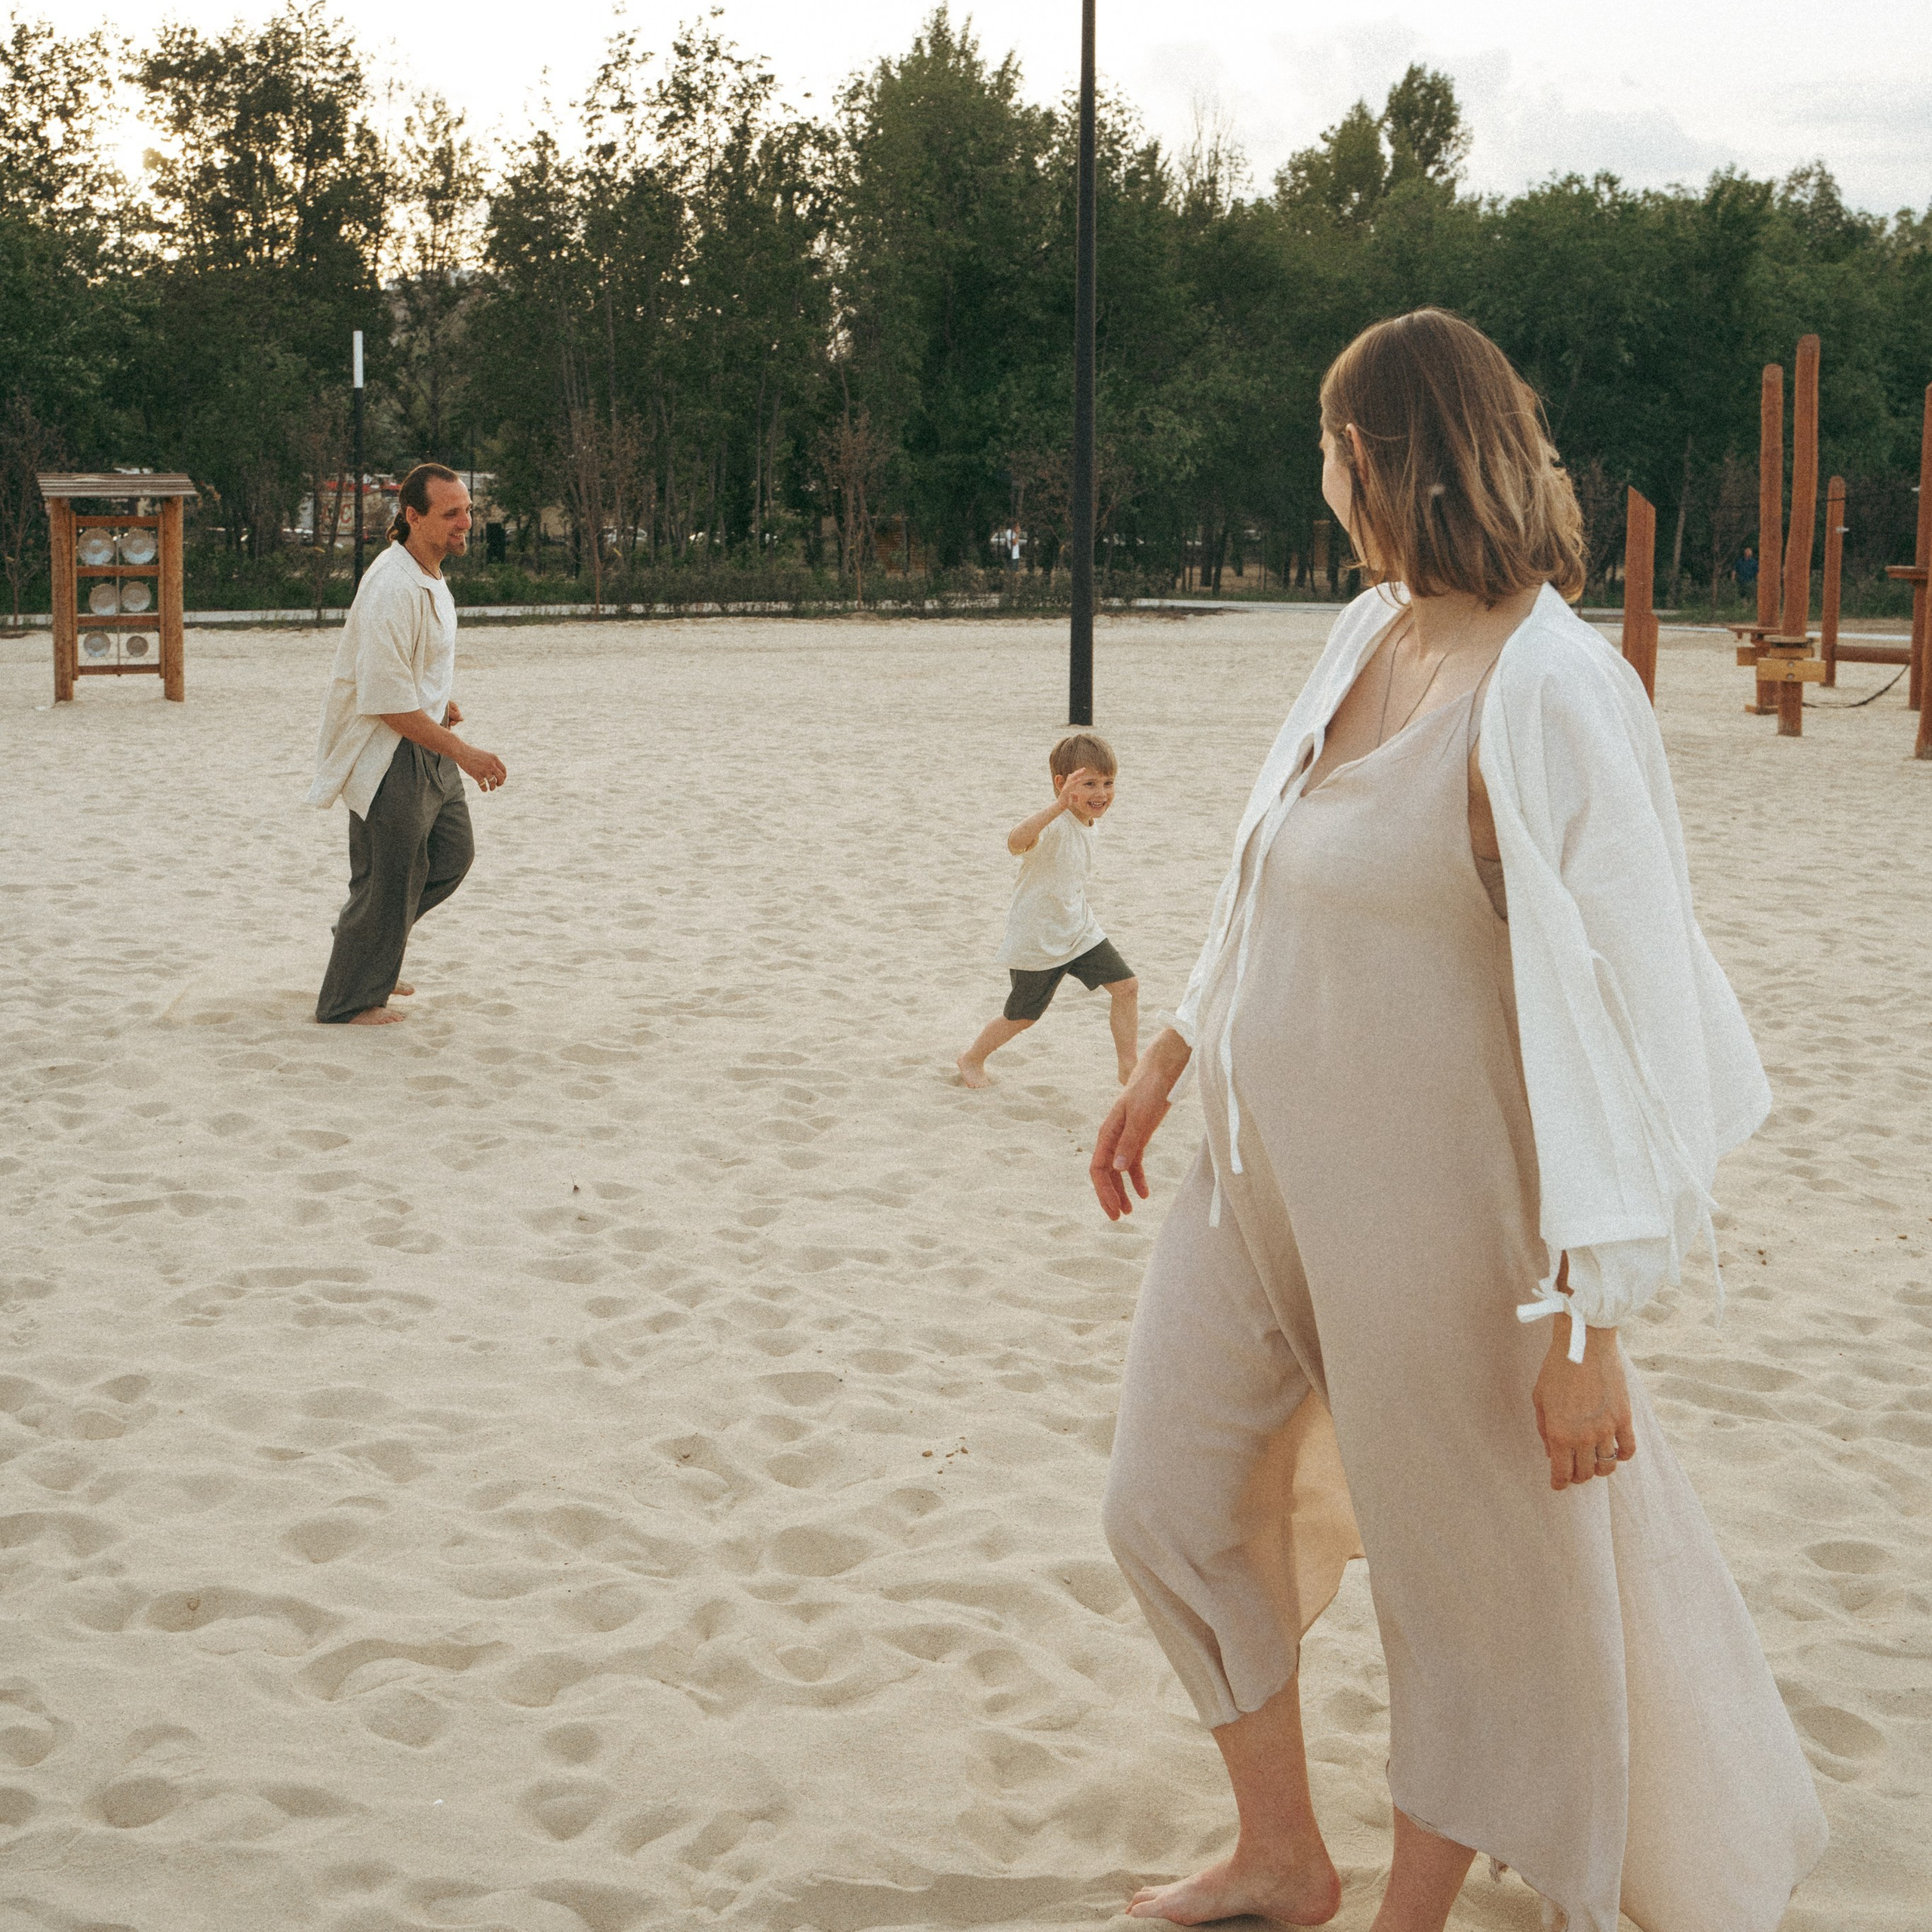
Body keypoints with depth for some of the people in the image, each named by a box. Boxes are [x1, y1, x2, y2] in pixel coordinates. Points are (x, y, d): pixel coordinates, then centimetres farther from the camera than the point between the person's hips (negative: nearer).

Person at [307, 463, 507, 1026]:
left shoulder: (429, 577, 7)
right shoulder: (392, 589, -25)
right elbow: (388, 701, -26)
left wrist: (439, 700, 10)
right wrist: (462, 753, -25)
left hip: (424, 740, 10)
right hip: (386, 753, -10)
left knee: (452, 853, 15)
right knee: (389, 878, -3)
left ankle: (372, 945, 32)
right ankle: (348, 1003, 11)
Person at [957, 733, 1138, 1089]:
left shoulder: (1086, 823, 2)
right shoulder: (1053, 824, -27)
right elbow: (1016, 842, -51)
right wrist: (1059, 805, -63)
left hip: (1080, 931, 7)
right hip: (1036, 941, -7)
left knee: (1126, 987, -3)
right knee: (1022, 1016, 9)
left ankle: (1129, 1068, 9)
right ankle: (973, 1059, 36)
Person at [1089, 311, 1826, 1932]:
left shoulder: (1551, 691, -23)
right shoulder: (1368, 637, 3)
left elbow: (1620, 1003, -25)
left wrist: (1588, 1316, -26)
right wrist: (1169, 1061, 22)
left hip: (1430, 1215, -8)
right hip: (1266, 1175, 9)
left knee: (1470, 1573, 10)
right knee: (1173, 1506, 16)